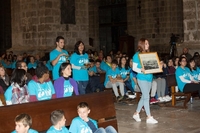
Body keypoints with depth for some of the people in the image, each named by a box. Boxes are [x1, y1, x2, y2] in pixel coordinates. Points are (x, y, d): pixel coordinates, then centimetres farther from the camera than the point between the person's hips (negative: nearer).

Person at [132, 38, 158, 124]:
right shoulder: (137, 55, -7)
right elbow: (134, 68, -9)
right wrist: (141, 70, -27)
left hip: (149, 78, 7)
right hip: (142, 78, -7)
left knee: (144, 97, 12)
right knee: (146, 97, -7)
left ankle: (136, 113, 25)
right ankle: (149, 117, -2)